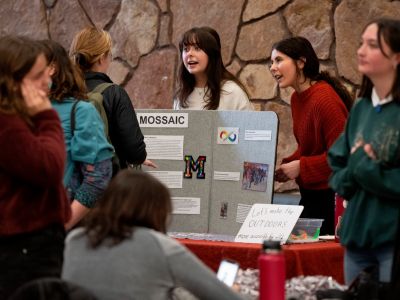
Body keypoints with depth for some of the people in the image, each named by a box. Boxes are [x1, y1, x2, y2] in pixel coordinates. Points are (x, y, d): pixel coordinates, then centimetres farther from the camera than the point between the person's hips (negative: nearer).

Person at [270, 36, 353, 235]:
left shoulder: (325, 99, -19)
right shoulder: (297, 98, 9)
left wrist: (300, 167, -18)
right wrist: (286, 166, 3)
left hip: (331, 197, -9)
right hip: (310, 195, 9)